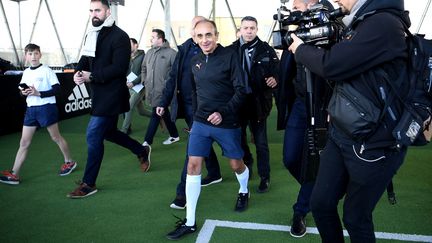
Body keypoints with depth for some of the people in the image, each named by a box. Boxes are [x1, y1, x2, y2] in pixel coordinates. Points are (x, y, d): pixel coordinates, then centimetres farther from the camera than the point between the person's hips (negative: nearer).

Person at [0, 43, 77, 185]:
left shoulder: (47, 71, -6)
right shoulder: (26, 72, 12)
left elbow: (57, 89, -11)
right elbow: (22, 89, 20)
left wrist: (39, 93, -19)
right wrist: (23, 92, -3)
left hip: (46, 107, -6)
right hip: (31, 109, 6)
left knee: (56, 137, 7)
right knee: (24, 142, 4)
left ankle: (69, 162, 26)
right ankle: (14, 175, 7)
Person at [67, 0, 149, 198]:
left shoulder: (119, 36, -13)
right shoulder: (92, 35, 14)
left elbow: (119, 68, -21)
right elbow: (85, 59, 15)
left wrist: (91, 76, -22)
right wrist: (78, 72, -8)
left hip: (111, 94, -9)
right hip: (100, 94, 9)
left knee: (93, 135, -6)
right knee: (108, 132, 18)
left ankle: (89, 184, 8)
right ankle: (141, 151, 38)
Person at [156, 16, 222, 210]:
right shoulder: (184, 49, 7)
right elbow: (173, 77, 8)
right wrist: (164, 102, 6)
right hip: (185, 105, 6)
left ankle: (183, 191, 2)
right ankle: (214, 173, 42)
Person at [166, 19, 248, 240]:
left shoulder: (229, 56, -10)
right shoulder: (195, 61, 5)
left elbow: (240, 90, -13)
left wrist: (223, 113, -22)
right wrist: (195, 116, 13)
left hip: (227, 122, -4)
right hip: (200, 122, 4)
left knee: (236, 164, 12)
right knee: (193, 165, -2)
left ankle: (243, 192, 47)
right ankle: (189, 222, 7)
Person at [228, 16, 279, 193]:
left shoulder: (266, 50, -1)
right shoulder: (231, 50, 0)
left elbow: (277, 72, 0)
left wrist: (274, 79, -22)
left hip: (258, 103, -2)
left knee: (261, 143, 5)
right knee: (238, 138, 17)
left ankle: (265, 177, 19)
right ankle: (247, 164, 43)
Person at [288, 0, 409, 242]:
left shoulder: (385, 24, -18)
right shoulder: (359, 25, 11)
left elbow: (332, 66, -22)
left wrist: (301, 49, -5)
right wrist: (311, 44, 4)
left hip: (373, 146, -8)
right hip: (340, 136, 8)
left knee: (356, 218, 9)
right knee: (321, 203, 12)